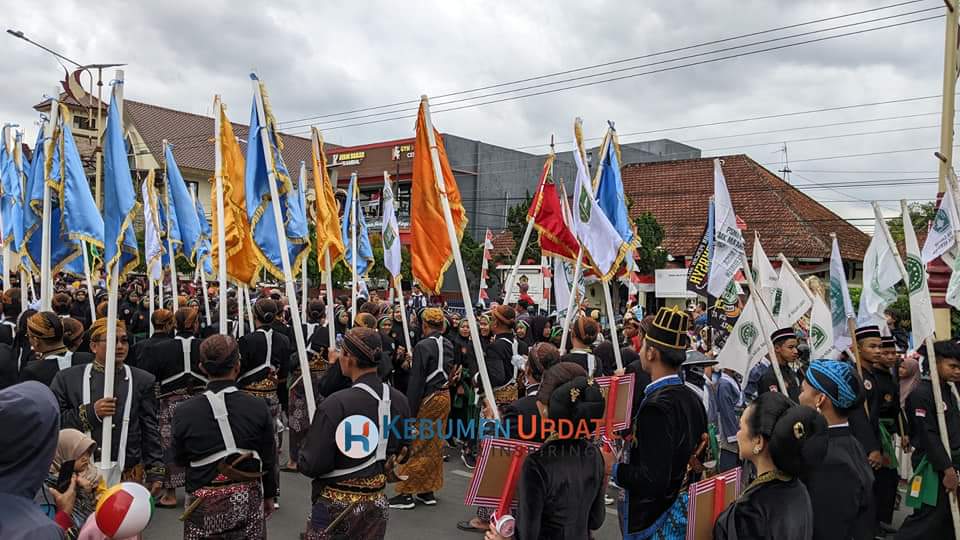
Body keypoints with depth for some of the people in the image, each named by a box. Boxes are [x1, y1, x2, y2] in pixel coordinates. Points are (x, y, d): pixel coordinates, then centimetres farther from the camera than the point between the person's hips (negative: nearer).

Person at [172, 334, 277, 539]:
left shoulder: (184, 412, -12)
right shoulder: (258, 407, -12)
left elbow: (180, 460, 2)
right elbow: (268, 459, -2)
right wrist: (268, 495, 13)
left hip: (204, 505, 0)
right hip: (248, 501, 0)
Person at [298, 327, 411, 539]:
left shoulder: (336, 405, -23)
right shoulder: (399, 401, -5)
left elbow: (312, 466, -19)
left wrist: (301, 460, 2)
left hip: (337, 506, -5)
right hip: (377, 503, 5)